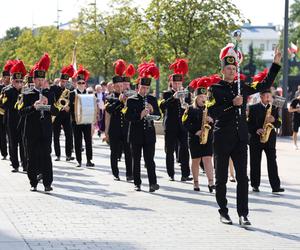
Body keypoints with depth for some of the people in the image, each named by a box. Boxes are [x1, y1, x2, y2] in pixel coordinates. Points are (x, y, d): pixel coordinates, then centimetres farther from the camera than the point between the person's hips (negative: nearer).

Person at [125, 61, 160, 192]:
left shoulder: (152, 100, 9)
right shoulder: (131, 100, 0)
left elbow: (158, 116, 9)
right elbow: (127, 116, -7)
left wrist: (152, 110, -11)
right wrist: (140, 115, -21)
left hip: (149, 134, 1)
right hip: (136, 135, -1)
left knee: (149, 159, -5)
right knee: (136, 160, 5)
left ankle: (153, 183, -11)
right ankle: (137, 183, 11)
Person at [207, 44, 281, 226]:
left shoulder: (242, 87, 10)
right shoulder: (216, 89, -2)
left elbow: (265, 84, 15)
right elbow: (212, 112, -12)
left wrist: (276, 64, 9)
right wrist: (232, 104, -19)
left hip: (240, 139, 3)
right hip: (222, 139, -3)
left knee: (242, 177, -3)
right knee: (222, 178, 6)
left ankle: (243, 214, -3)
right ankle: (223, 212, 16)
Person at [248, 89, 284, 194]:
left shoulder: (274, 108, 11)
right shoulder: (253, 108, 3)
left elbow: (279, 124, 9)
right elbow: (248, 123, -1)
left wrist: (274, 120, -11)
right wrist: (256, 130, -16)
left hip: (270, 139, 1)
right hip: (256, 138, -1)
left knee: (272, 162, -6)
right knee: (255, 163, 3)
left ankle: (275, 186, -10)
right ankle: (255, 185, 12)